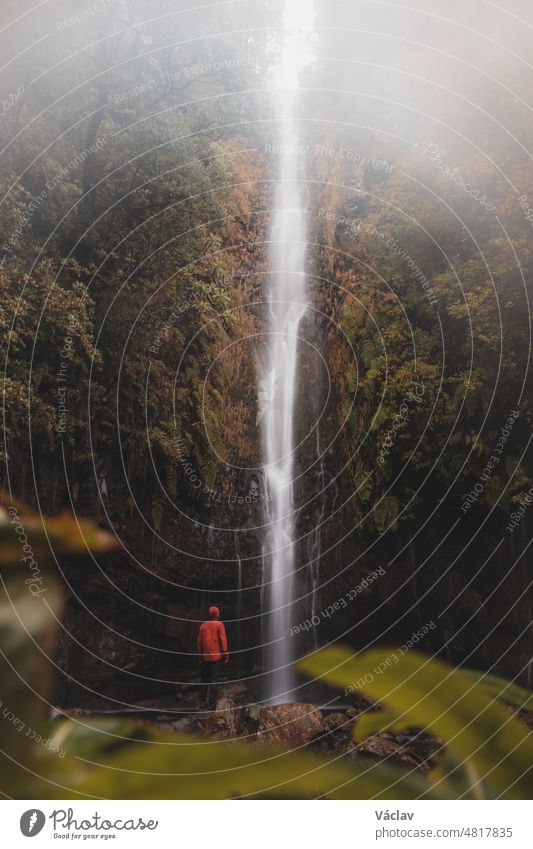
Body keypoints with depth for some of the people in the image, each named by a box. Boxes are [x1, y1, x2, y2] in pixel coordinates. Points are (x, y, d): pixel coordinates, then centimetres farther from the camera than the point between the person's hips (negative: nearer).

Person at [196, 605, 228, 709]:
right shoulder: (219, 625, -8)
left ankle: (205, 701, 21)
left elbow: (199, 642, 6)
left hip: (205, 657, 3)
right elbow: (223, 641, -10)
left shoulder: (203, 625, 3)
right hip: (216, 657, -3)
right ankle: (212, 703, -1)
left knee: (205, 679, 15)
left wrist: (200, 654, 15)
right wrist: (226, 654, -2)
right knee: (214, 680, 1)